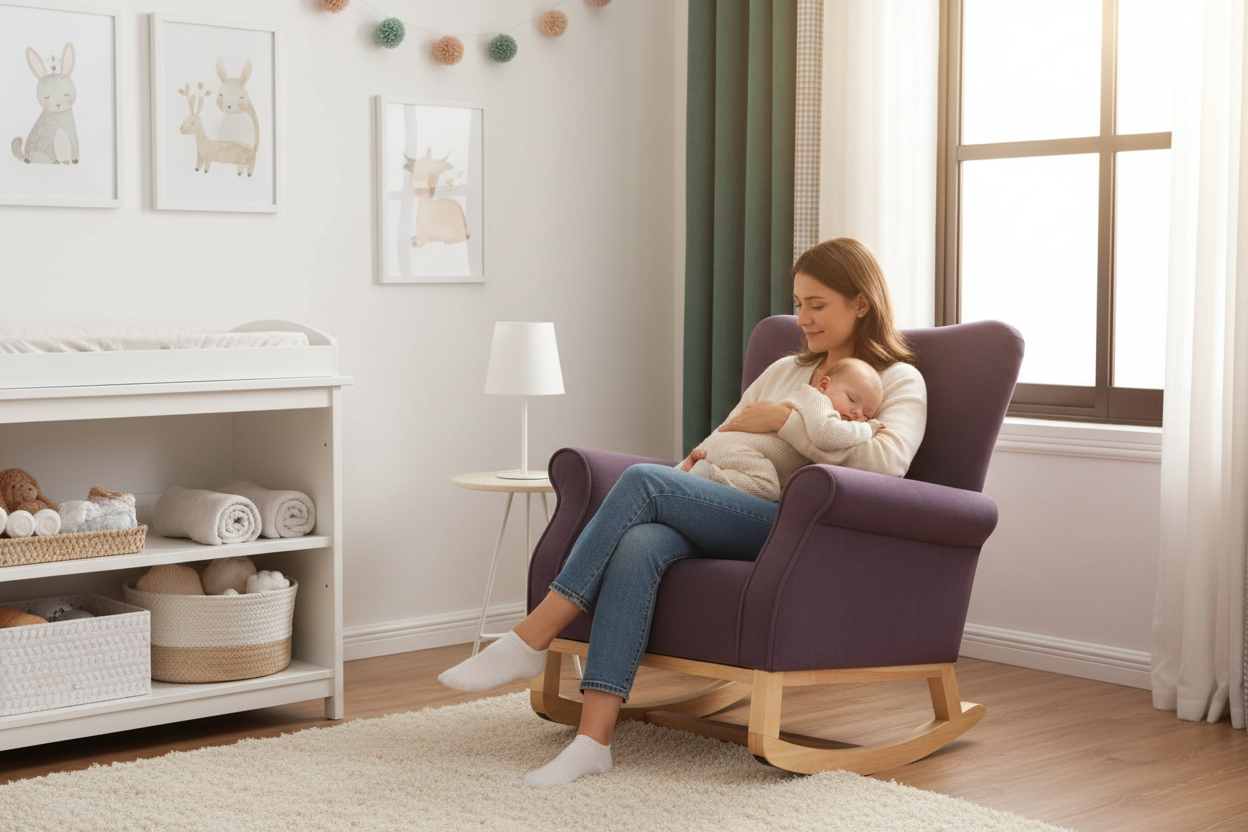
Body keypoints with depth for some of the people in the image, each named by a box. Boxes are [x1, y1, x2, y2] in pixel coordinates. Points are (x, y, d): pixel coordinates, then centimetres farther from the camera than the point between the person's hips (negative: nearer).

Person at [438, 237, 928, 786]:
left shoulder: (898, 381, 11)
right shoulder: (783, 371, 31)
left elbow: (888, 461, -11)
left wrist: (786, 421, -10)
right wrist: (698, 460, 9)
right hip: (731, 523, 6)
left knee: (642, 481, -26)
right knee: (638, 547, -30)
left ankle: (532, 639, -22)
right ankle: (593, 740, -36)